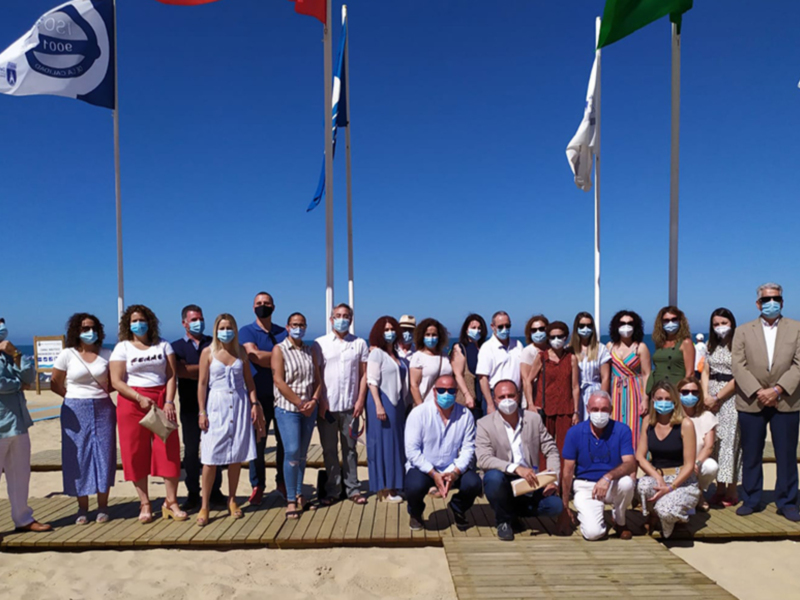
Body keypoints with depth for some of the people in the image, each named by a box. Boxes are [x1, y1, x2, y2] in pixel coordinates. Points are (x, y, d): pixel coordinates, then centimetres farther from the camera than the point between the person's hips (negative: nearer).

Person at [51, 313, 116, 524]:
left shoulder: (106, 354, 4)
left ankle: (102, 507, 13)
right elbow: (55, 384, 5)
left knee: (104, 456, 2)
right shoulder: (67, 355, 0)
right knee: (78, 457, 3)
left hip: (103, 410, 1)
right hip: (76, 412, -1)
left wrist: (100, 393, -2)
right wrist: (76, 396, 2)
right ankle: (82, 508, 14)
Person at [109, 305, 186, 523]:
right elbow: (116, 381, -4)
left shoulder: (163, 345, 9)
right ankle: (145, 505, 13)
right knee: (137, 454, 2)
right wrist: (140, 398, -16)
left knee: (169, 450, -3)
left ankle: (171, 502, 6)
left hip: (162, 401, 1)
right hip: (132, 402, -1)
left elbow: (171, 375, 3)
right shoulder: (122, 348, 3)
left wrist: (169, 401, -9)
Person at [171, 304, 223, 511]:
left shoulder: (213, 343, 10)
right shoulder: (176, 346, 8)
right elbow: (181, 371, -9)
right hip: (190, 406, 0)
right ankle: (193, 493, 15)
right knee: (191, 450, 5)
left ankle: (215, 490, 15)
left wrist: (193, 371, -12)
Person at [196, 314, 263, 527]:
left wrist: (254, 403, 1)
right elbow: (202, 383, -2)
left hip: (240, 404, 3)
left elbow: (248, 379, 9)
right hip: (216, 405, -2)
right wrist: (201, 412, -6)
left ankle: (232, 500, 21)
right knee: (211, 457, -3)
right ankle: (204, 506, 7)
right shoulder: (208, 352, -1)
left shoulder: (241, 351, 6)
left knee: (237, 455, 7)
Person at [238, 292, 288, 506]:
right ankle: (257, 486, 16)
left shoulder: (283, 333, 11)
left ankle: (282, 482, 23)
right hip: (258, 396, -2)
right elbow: (254, 355, -13)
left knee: (284, 440, 8)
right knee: (257, 442, 3)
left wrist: (266, 357, -10)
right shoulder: (246, 332, 2)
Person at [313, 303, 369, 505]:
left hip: (350, 406, 1)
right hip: (327, 406, 0)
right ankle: (332, 490, 18)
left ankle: (353, 488, 18)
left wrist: (360, 400, -4)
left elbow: (363, 374, 4)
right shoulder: (320, 343, 2)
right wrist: (319, 402, -6)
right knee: (329, 450, 8)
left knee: (350, 448, 10)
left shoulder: (359, 343, 5)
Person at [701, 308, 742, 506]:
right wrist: (706, 396, -5)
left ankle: (732, 490, 6)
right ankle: (720, 488, 12)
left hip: (730, 397, -5)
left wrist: (717, 397, -10)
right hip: (712, 398, 5)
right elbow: (705, 373, 9)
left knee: (729, 441, -3)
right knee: (715, 442, 5)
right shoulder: (712, 346, 13)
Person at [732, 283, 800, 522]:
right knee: (751, 455, 7)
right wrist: (757, 391, -13)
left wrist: (778, 389, -14)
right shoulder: (743, 330, 7)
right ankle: (751, 500, 18)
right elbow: (738, 366, -1)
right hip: (751, 402, 0)